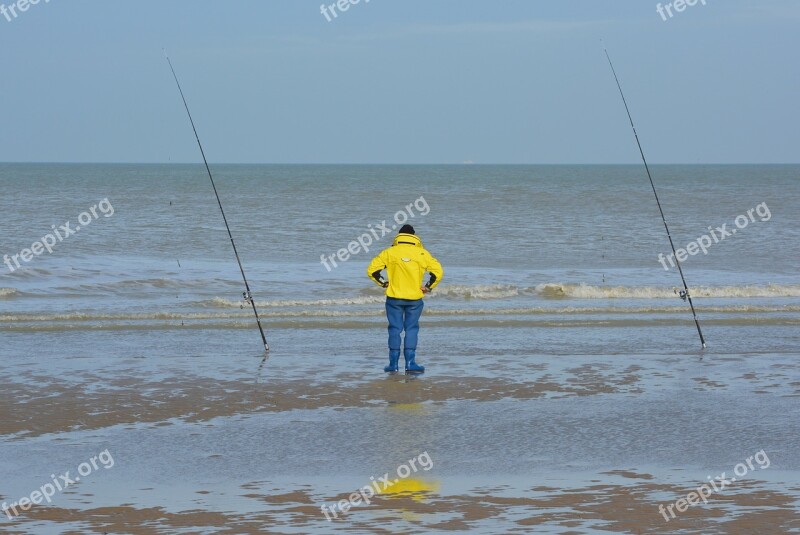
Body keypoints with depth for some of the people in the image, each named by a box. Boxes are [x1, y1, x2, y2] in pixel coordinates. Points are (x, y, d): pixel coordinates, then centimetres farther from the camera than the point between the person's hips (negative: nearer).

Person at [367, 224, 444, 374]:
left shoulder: (389, 252, 0)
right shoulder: (422, 253, 1)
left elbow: (372, 270, -2)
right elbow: (438, 272, -4)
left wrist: (383, 283, 10)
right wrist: (428, 287, 6)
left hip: (394, 298, 0)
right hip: (415, 299, 0)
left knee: (395, 329, 6)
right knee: (411, 329, 6)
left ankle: (393, 364, 7)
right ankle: (410, 363, 0)